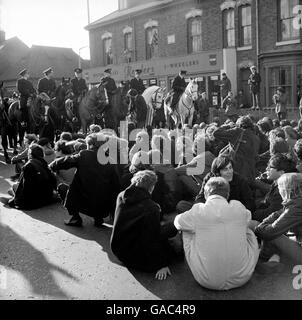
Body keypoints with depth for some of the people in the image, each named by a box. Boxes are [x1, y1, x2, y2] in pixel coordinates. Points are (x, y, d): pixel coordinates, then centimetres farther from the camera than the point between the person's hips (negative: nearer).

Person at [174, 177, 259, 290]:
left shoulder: (198, 211, -11)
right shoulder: (238, 207, -8)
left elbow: (177, 222, 10)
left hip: (207, 281, -1)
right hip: (242, 278, 2)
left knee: (188, 232, 17)